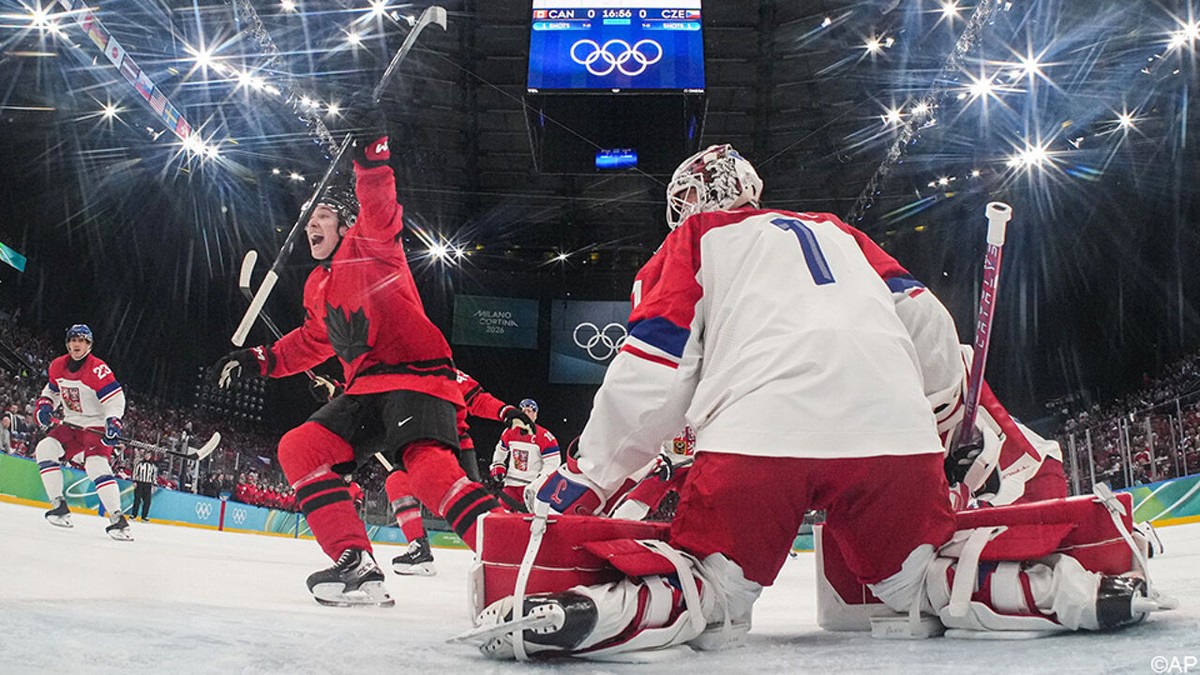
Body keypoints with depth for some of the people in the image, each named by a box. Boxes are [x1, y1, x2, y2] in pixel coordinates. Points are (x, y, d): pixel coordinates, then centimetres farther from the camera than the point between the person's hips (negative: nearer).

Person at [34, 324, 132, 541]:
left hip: (97, 427, -7)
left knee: (96, 465, -26)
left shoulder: (98, 369, -18)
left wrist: (113, 422, -37)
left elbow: (115, 397, -23)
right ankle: (59, 506, -9)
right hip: (71, 425, 7)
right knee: (45, 449, -14)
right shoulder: (57, 367, 4)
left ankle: (118, 519, -28)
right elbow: (53, 390, 22)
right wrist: (44, 405, 2)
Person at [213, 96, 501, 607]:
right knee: (298, 448, -1)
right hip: (365, 388, 9)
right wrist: (259, 360, 27)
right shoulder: (317, 286, 24)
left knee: (426, 465, -31)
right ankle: (356, 562, -8)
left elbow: (380, 212, -21)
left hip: (416, 372, -9)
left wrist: (371, 154, -35)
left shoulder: (370, 247, 1)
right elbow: (312, 342, 36)